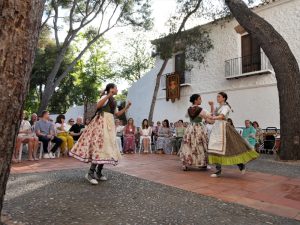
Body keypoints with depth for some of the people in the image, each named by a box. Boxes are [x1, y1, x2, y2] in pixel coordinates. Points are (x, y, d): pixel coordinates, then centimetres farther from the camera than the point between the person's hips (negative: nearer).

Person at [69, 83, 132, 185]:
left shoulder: (112, 101, 22)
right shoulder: (105, 97, -4)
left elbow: (117, 114, 24)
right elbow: (98, 106, -23)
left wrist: (126, 107, 18)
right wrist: (108, 95, -27)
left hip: (109, 124, 10)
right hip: (102, 122, -10)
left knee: (106, 147, 6)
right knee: (101, 145, -18)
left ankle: (98, 173, 12)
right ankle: (90, 173, -16)